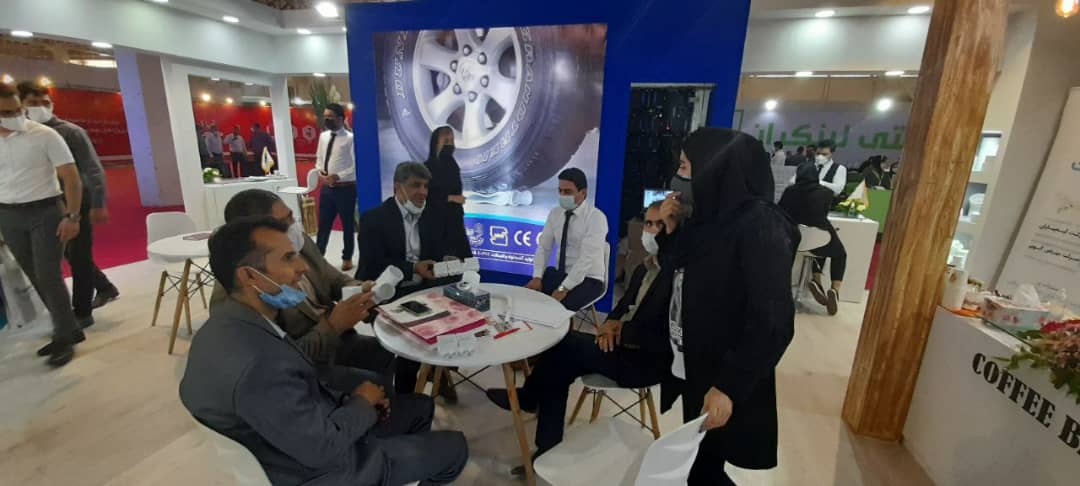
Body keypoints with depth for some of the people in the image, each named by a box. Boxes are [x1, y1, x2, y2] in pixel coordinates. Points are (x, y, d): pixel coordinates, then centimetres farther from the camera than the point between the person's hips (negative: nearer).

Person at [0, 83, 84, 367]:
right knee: (36, 278, 9)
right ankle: (70, 329, 20)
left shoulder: (44, 135, -7)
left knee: (48, 276, -8)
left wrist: (72, 217, -15)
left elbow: (71, 177, -9)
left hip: (44, 212, -5)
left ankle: (63, 339, 3)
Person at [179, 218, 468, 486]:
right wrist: (363, 403, -11)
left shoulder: (231, 323, -7)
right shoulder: (253, 364, -38)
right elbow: (323, 446, -28)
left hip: (310, 423, 8)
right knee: (454, 448, 7)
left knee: (422, 408, 20)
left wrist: (354, 391, -7)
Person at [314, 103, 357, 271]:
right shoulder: (323, 136, 10)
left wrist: (338, 176, -19)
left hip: (345, 188, -5)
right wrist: (321, 173, -1)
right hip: (326, 187, 6)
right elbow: (319, 158, 18)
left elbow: (356, 167, -14)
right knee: (323, 224, 12)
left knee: (347, 225, 9)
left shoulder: (350, 138, -11)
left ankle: (347, 258, 25)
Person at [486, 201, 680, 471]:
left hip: (646, 360, -8)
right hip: (623, 344, 9)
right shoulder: (643, 268, 12)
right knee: (561, 366, -8)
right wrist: (611, 324, -5)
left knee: (565, 343, -16)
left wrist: (623, 332, -13)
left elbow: (666, 340, -23)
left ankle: (527, 397, 11)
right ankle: (548, 450, 4)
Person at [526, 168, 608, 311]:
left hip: (588, 279, -5)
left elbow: (587, 258, -24)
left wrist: (564, 288, -28)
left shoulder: (596, 217, -17)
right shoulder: (555, 213, 2)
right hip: (559, 274, 6)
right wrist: (537, 277, -11)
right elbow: (543, 247, 4)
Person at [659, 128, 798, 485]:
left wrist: (730, 385, -22)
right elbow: (680, 274, 15)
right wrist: (669, 229, 1)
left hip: (723, 377, -7)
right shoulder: (711, 217, 5)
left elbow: (773, 321, -22)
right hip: (694, 363, 7)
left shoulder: (761, 225, -20)